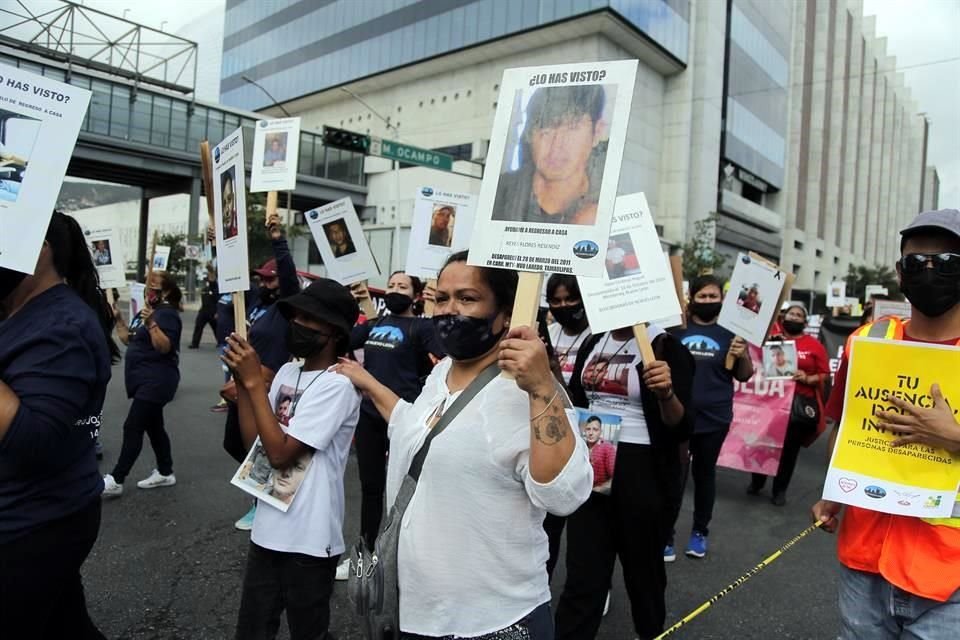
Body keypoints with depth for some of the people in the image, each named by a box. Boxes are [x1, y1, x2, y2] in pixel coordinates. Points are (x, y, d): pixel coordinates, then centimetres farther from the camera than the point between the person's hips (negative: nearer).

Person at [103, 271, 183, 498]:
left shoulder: (167, 313, -13)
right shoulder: (145, 311, 16)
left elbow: (164, 347, -23)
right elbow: (128, 340, 21)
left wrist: (151, 323, -33)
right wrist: (118, 319, 10)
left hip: (156, 381, -10)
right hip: (143, 380, 10)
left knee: (133, 427, -10)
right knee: (153, 426, 13)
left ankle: (115, 481, -6)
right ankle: (165, 473, 22)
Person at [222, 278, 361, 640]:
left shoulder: (338, 385, -19)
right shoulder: (287, 371, 5)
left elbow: (280, 452, -22)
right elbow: (254, 444, 5)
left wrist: (255, 381, -19)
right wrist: (241, 380, -5)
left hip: (309, 540, -7)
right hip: (268, 529, 7)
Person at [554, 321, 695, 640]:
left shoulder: (665, 346, -12)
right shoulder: (593, 342, 6)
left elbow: (681, 428, -16)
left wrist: (666, 394, -35)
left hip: (643, 473, -4)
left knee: (642, 569, 18)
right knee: (582, 575, 6)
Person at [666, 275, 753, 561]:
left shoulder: (731, 332, 3)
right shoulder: (676, 327, -1)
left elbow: (744, 376, 8)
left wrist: (743, 356, -13)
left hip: (714, 419, 2)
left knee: (705, 474, 15)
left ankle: (700, 531, 31)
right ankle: (665, 536, 9)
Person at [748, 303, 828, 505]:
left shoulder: (814, 345, 1)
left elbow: (824, 374, 2)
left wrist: (808, 379, -15)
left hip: (800, 403, 0)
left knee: (790, 448, 9)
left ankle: (780, 490, 23)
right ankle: (756, 482, 27)